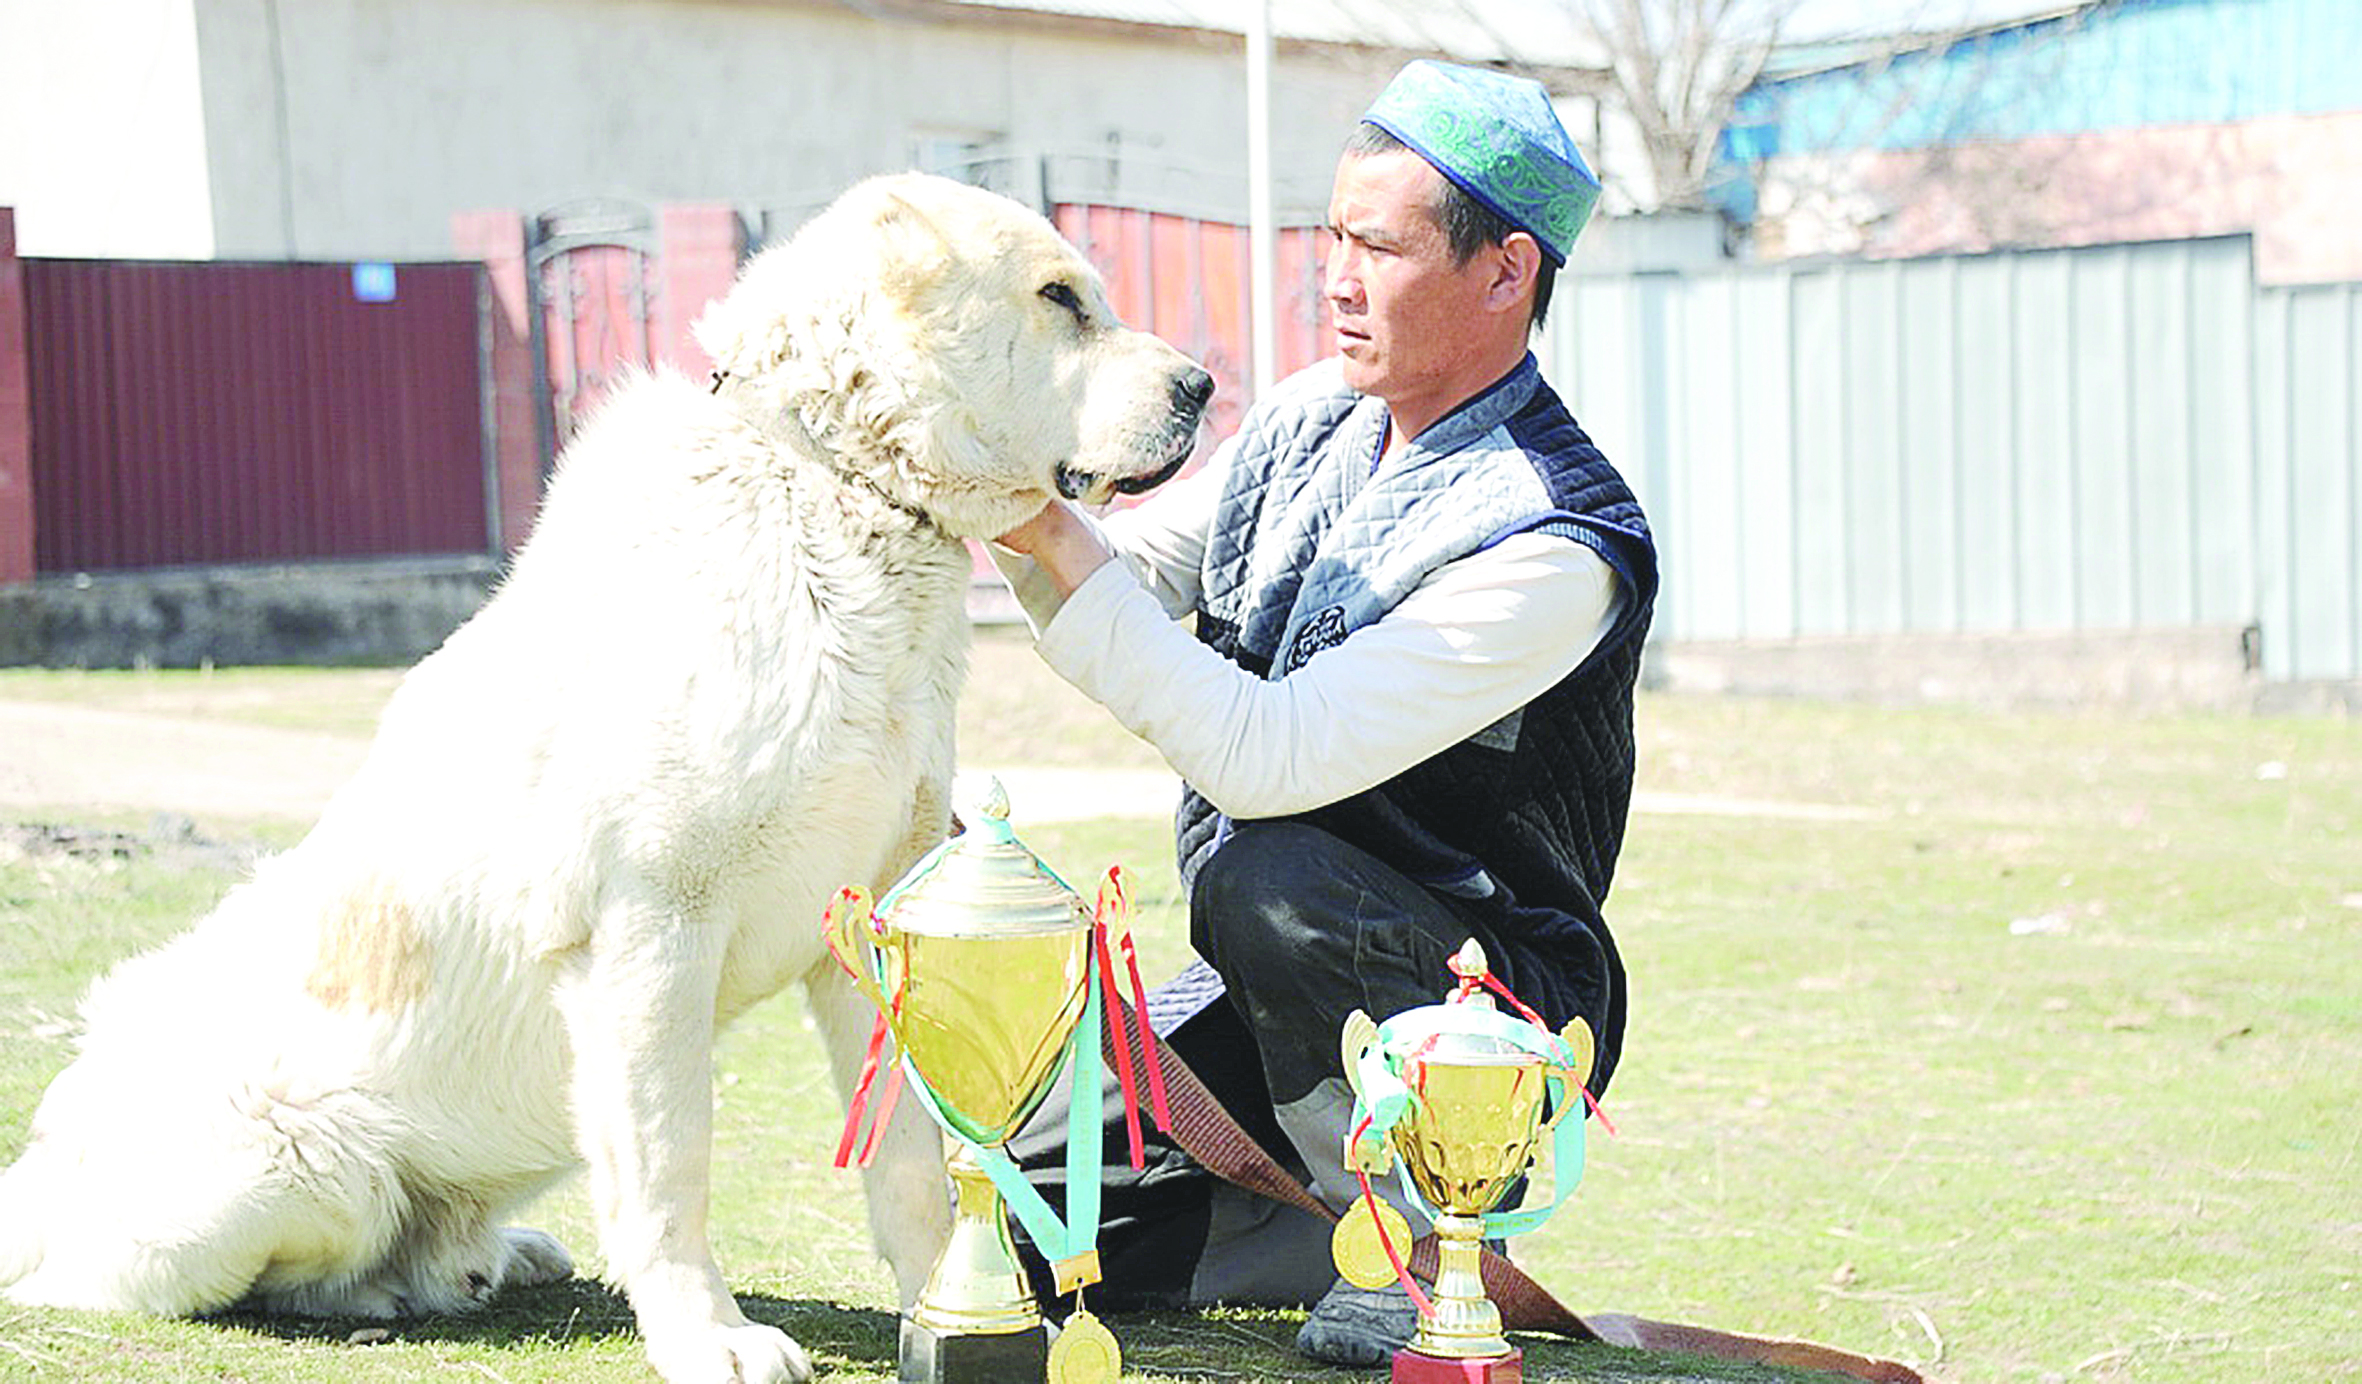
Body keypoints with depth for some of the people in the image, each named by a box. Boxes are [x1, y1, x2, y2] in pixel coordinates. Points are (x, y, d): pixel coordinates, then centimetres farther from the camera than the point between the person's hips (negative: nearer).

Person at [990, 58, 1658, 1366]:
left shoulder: (1559, 547, -24)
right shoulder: (1306, 420, 2)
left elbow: (1271, 759, -30)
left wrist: (1058, 550, -31)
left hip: (1477, 1007, -7)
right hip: (1269, 979, 7)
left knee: (1265, 878, -36)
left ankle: (1421, 1233, -14)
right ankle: (1342, 1209, 14)